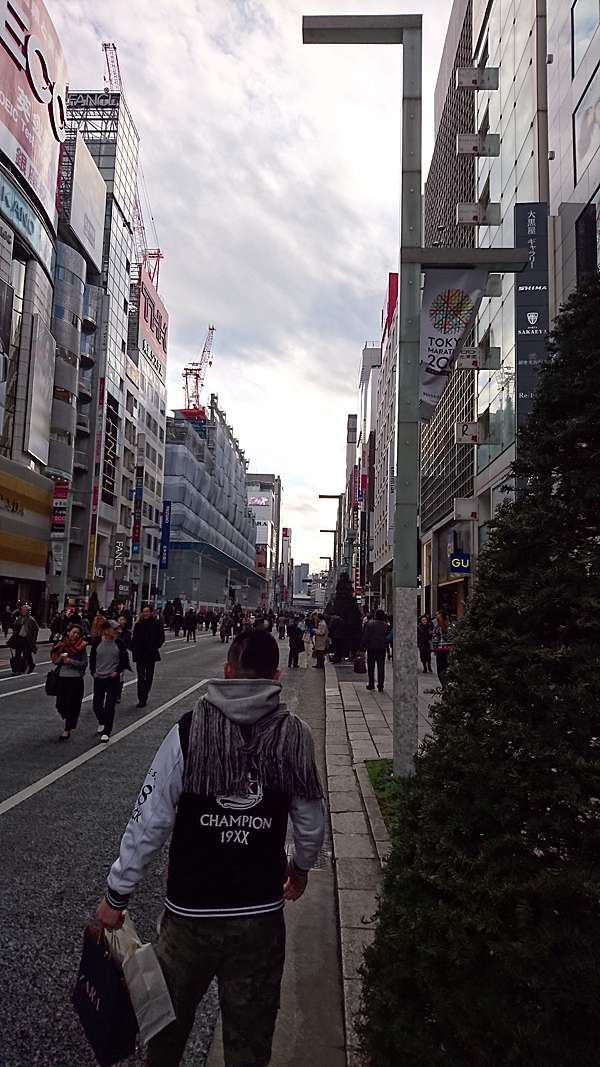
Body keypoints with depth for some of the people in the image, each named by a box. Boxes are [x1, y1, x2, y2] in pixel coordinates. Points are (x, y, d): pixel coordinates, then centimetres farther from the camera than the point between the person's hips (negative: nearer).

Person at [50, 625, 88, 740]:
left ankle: (67, 730, 10)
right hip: (61, 677, 3)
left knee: (71, 705, 0)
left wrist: (70, 661, -16)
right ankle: (69, 719, 37)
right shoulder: (61, 645, 4)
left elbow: (84, 664, -7)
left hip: (76, 679, -3)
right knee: (60, 705, 7)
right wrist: (61, 658, -15)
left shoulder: (81, 647, -4)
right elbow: (55, 661, 5)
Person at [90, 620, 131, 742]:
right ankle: (102, 723, 40)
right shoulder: (97, 642, -5)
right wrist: (93, 672, 3)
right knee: (97, 705, 11)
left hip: (113, 678, -2)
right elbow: (92, 658, 8)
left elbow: (125, 659, 1)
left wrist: (118, 671, -5)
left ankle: (106, 732, 1)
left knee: (109, 705, -6)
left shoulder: (119, 643, -7)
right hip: (99, 678, 2)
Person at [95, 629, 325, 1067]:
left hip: (189, 911, 0)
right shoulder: (294, 735, -11)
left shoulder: (188, 733, -15)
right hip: (262, 915, 0)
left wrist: (117, 894, 2)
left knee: (169, 1018, 27)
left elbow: (149, 823, -12)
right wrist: (301, 867, 19)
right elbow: (312, 822, -2)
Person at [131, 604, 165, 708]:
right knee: (140, 677, -3)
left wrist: (155, 647, -5)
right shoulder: (138, 624, 3)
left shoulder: (156, 624, -3)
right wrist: (134, 649, -4)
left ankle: (144, 698, 20)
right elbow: (134, 638, 9)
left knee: (149, 677, 8)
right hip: (139, 655, 1)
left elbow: (161, 638, 3)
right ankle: (141, 699, -1)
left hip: (151, 655, -1)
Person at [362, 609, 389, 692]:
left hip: (371, 648, -2)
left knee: (371, 667, 10)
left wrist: (364, 645, -4)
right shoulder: (386, 625, -1)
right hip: (382, 649, 2)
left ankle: (371, 684, 14)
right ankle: (380, 685, 2)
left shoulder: (370, 623, -9)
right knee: (381, 668, 4)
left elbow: (365, 636, -9)